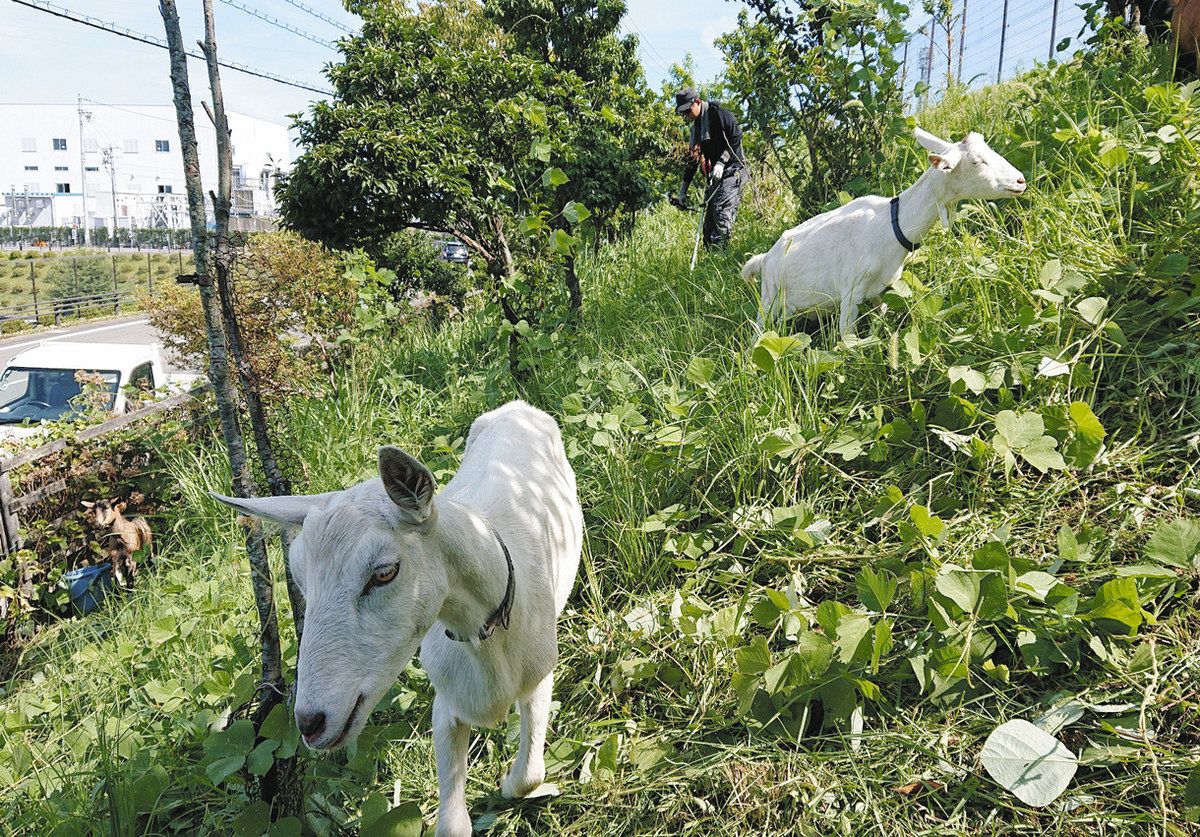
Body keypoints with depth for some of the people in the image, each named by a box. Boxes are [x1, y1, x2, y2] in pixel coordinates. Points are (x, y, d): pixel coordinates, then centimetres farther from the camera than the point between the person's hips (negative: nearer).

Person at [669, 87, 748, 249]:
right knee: (709, 222, 2)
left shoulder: (719, 114, -4)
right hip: (714, 177, 8)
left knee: (722, 214, -23)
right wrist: (682, 191, 17)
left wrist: (721, 163, -20)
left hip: (731, 170, -8)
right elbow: (692, 160, 20)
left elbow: (736, 138, -12)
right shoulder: (696, 126, 19)